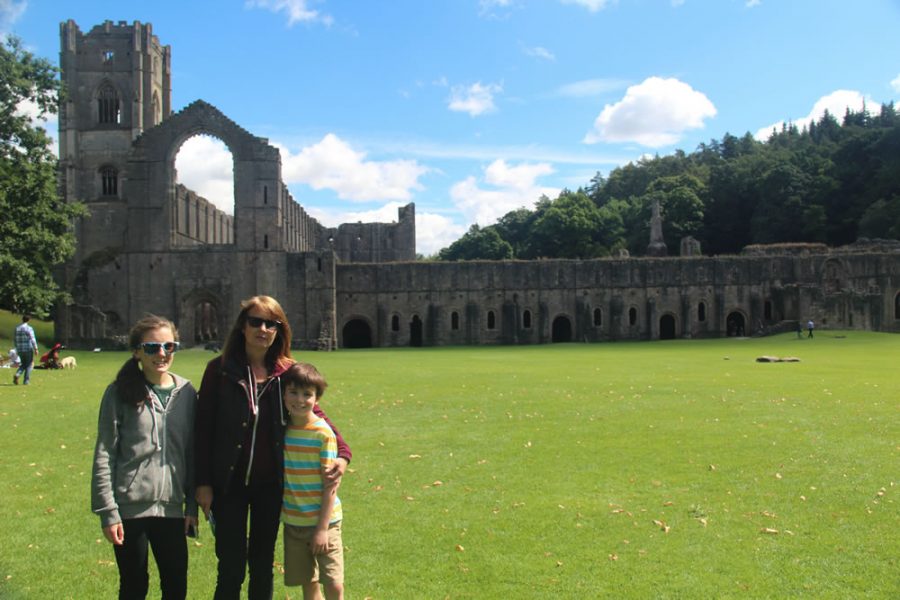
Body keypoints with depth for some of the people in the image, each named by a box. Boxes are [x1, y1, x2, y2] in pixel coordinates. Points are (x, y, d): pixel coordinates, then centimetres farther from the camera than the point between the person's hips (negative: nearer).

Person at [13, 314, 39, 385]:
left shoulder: (17, 328, 8)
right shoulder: (29, 328, -11)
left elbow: (16, 340, 13)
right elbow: (33, 340, -16)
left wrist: (17, 349, 21)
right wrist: (36, 349, -13)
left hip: (20, 350, 5)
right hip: (28, 349, -5)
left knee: (23, 364, 18)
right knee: (29, 365, 6)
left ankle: (17, 375, -6)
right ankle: (26, 381, 2)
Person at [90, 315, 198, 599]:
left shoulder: (186, 393, 3)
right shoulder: (120, 393, -5)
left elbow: (192, 452, 7)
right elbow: (104, 456, -6)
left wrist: (192, 504, 7)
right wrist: (107, 511, -9)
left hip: (171, 508, 3)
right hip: (130, 509, -2)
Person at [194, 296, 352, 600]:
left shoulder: (287, 372, -1)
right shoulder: (219, 369, -7)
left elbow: (314, 412, 5)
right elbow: (203, 427, -4)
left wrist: (342, 452, -10)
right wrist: (203, 483, -6)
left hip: (270, 484, 2)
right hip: (229, 483, -2)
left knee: (263, 564, 14)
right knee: (231, 566, 1)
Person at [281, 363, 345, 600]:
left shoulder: (323, 433, -14)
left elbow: (330, 485, -12)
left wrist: (322, 527, -14)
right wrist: (278, 514, 1)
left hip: (323, 521, -4)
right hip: (293, 522, 4)